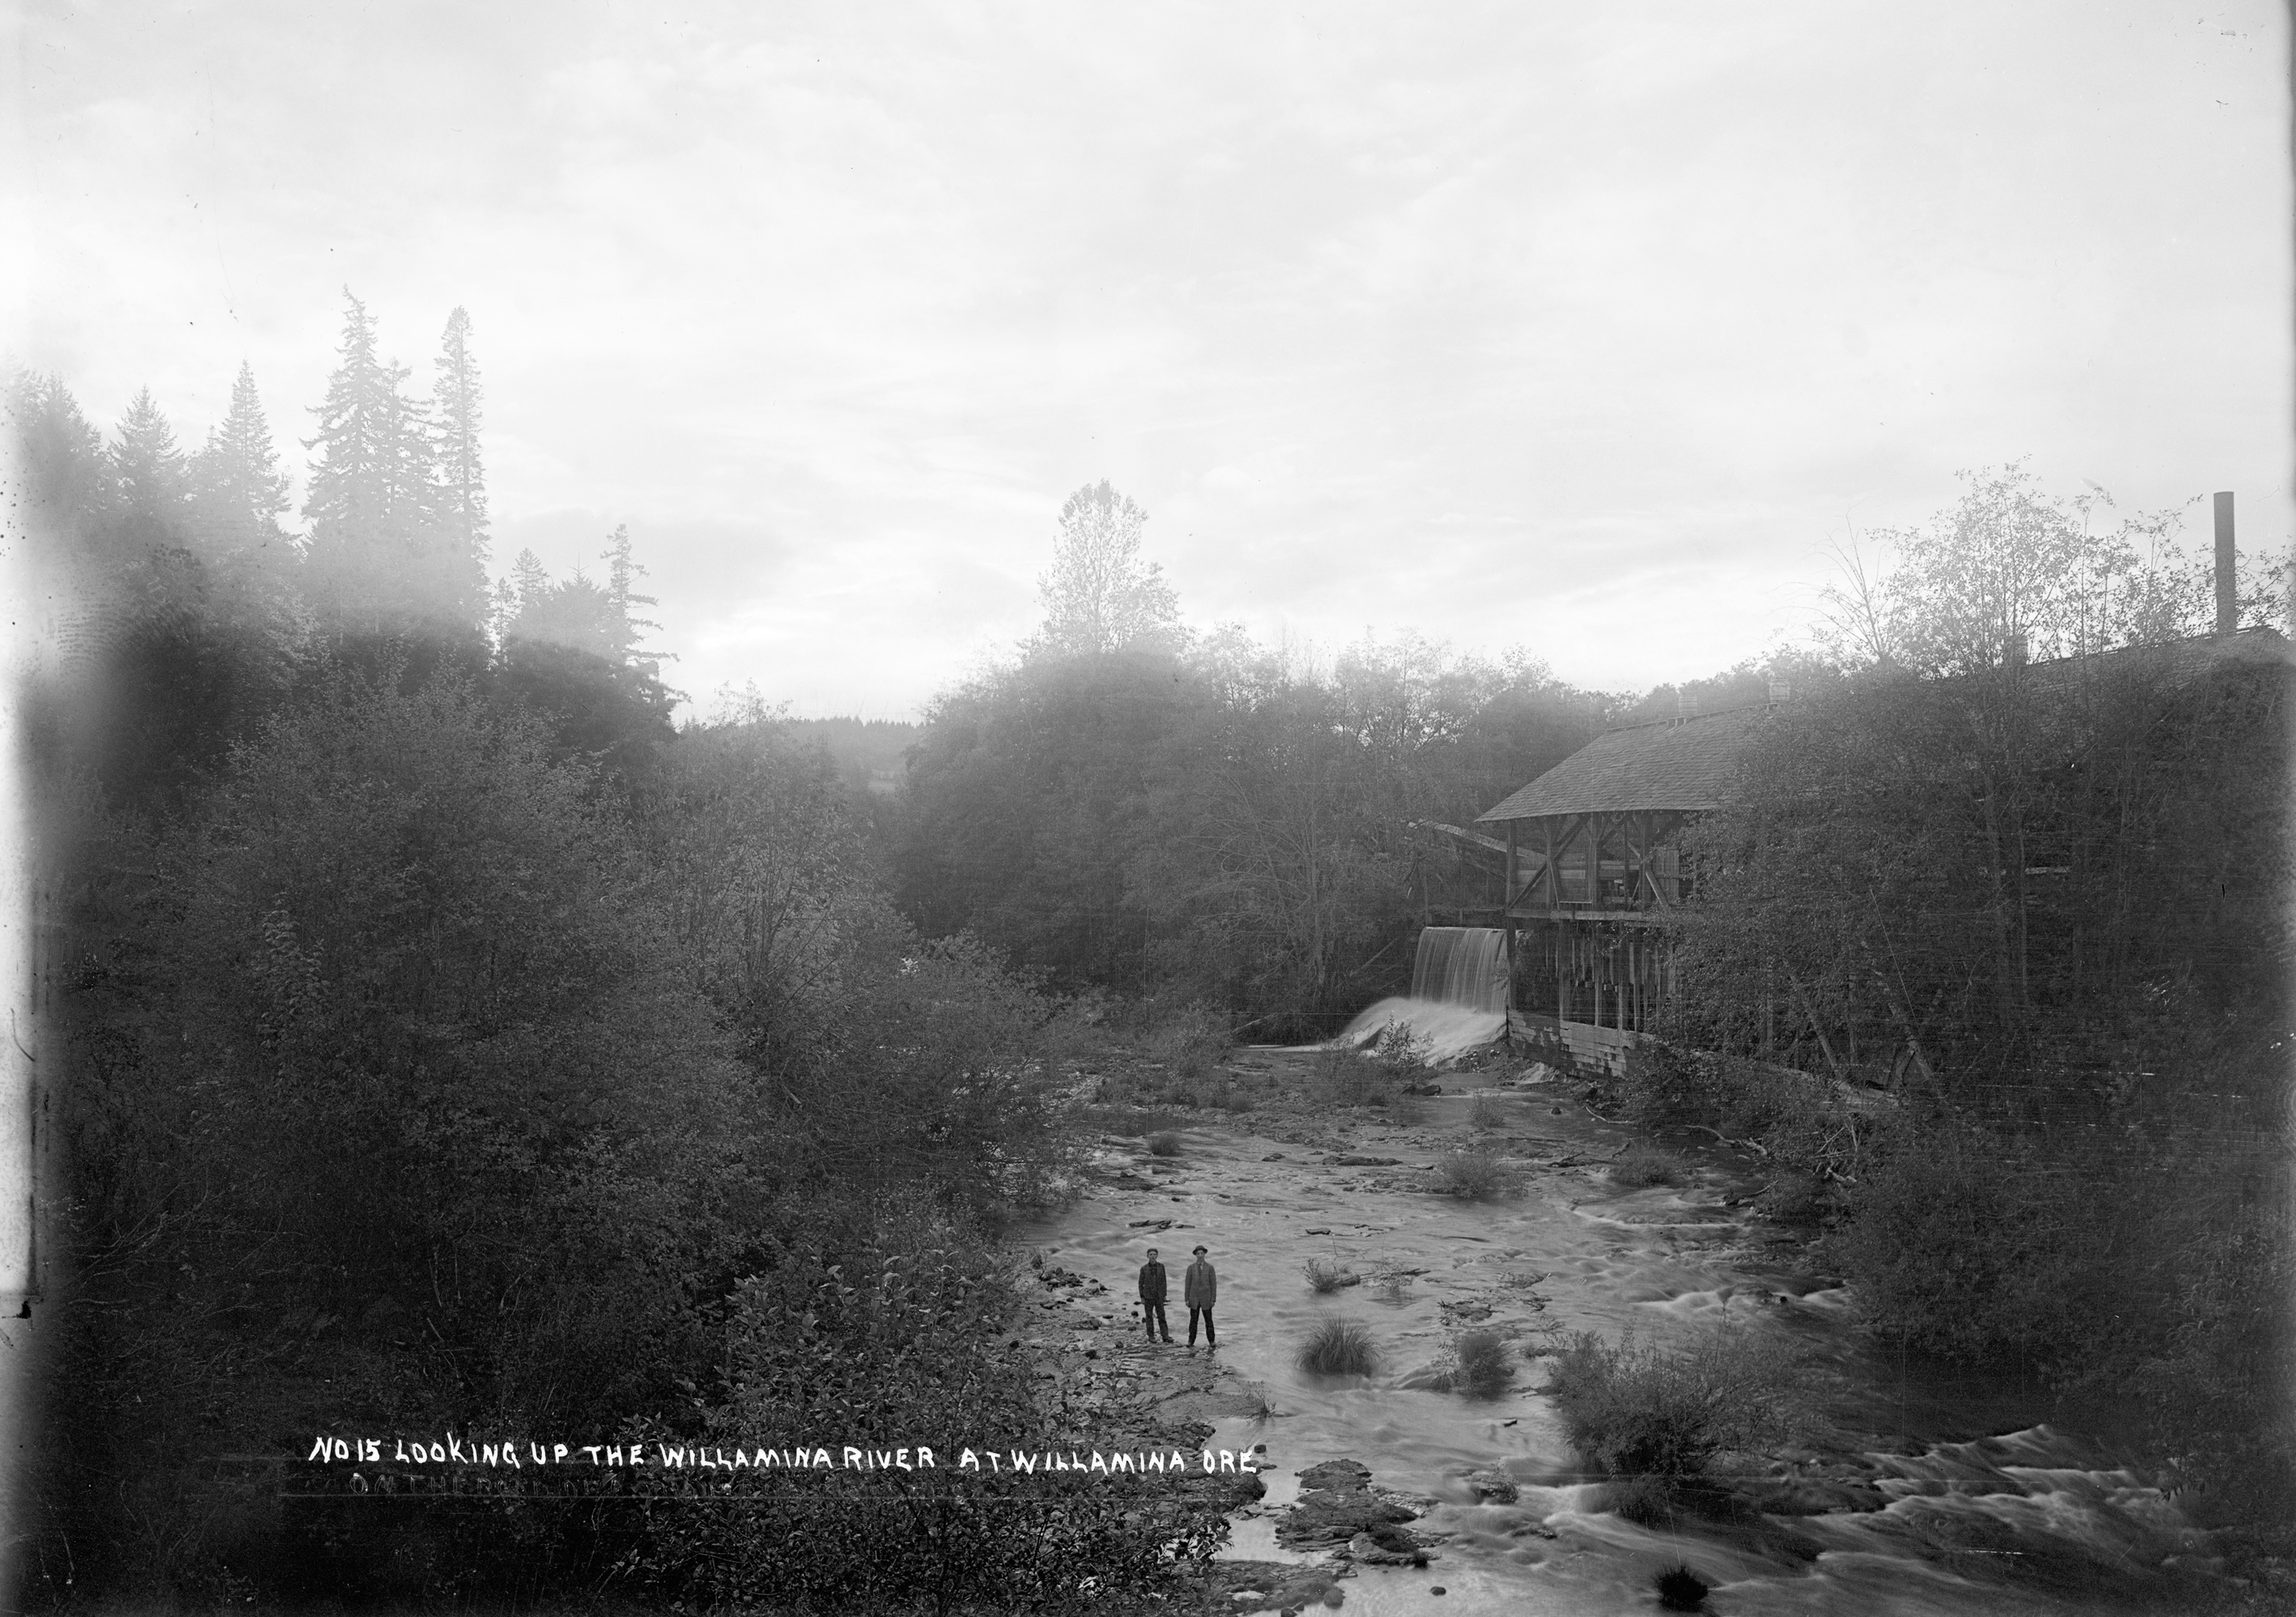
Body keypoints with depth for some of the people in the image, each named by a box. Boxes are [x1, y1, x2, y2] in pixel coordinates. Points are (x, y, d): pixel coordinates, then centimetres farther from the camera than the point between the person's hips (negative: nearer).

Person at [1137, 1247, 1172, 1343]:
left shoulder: (1161, 1266, -2)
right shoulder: (1144, 1268, -7)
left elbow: (1163, 1281, 5)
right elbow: (1141, 1284, -2)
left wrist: (1164, 1295, 4)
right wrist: (1142, 1298, -5)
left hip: (1159, 1296, 1)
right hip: (1148, 1296, -1)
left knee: (1161, 1316, -1)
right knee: (1149, 1316, 4)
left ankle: (1165, 1336, -2)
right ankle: (1151, 1336, 13)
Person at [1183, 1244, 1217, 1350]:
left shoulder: (1210, 1267, -3)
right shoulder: (1191, 1267, -1)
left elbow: (1214, 1284, -3)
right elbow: (1187, 1284, 1)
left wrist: (1213, 1300, -8)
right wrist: (1186, 1299, -4)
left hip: (1206, 1298, -1)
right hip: (1194, 1298, 1)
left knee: (1208, 1320, 4)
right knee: (1193, 1321, 1)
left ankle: (1212, 1341, 16)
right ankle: (1191, 1342, 7)